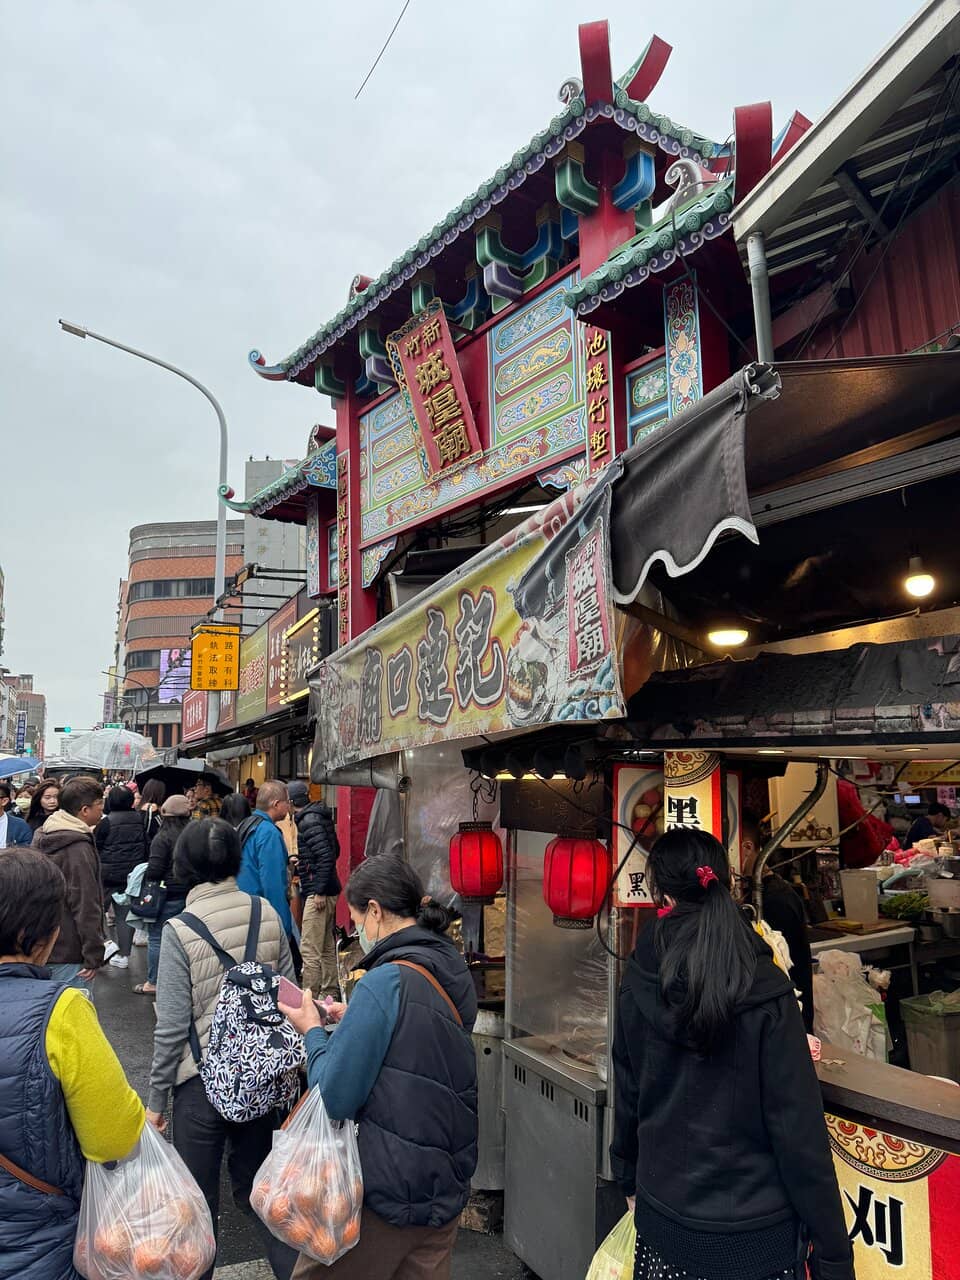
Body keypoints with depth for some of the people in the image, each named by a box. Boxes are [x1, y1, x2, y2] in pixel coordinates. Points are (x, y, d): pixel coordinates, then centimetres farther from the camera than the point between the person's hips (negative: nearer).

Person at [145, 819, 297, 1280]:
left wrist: (156, 1099, -1)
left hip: (203, 1079, -4)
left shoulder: (180, 930, -17)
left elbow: (172, 1026, -13)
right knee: (254, 1182, 22)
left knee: (199, 1195, 17)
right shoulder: (267, 915, -7)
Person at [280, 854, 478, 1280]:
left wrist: (313, 1031, -5)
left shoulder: (386, 982, -22)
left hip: (384, 1196, -7)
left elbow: (334, 1098, -20)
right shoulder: (454, 973, 2)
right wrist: (352, 1023, 9)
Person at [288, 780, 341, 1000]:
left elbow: (327, 855, -23)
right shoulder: (319, 817, 14)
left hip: (318, 892, -10)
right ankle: (330, 993, 27)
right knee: (326, 946, 18)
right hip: (327, 890, 10)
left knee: (309, 949, -6)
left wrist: (319, 891, -21)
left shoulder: (309, 821, -15)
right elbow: (334, 851, 20)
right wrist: (304, 860, 24)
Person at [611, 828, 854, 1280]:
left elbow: (627, 1097, 3)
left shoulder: (637, 987, -9)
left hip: (663, 1215, 3)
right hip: (756, 1230, -2)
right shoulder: (765, 992, -19)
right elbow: (799, 1127, -16)